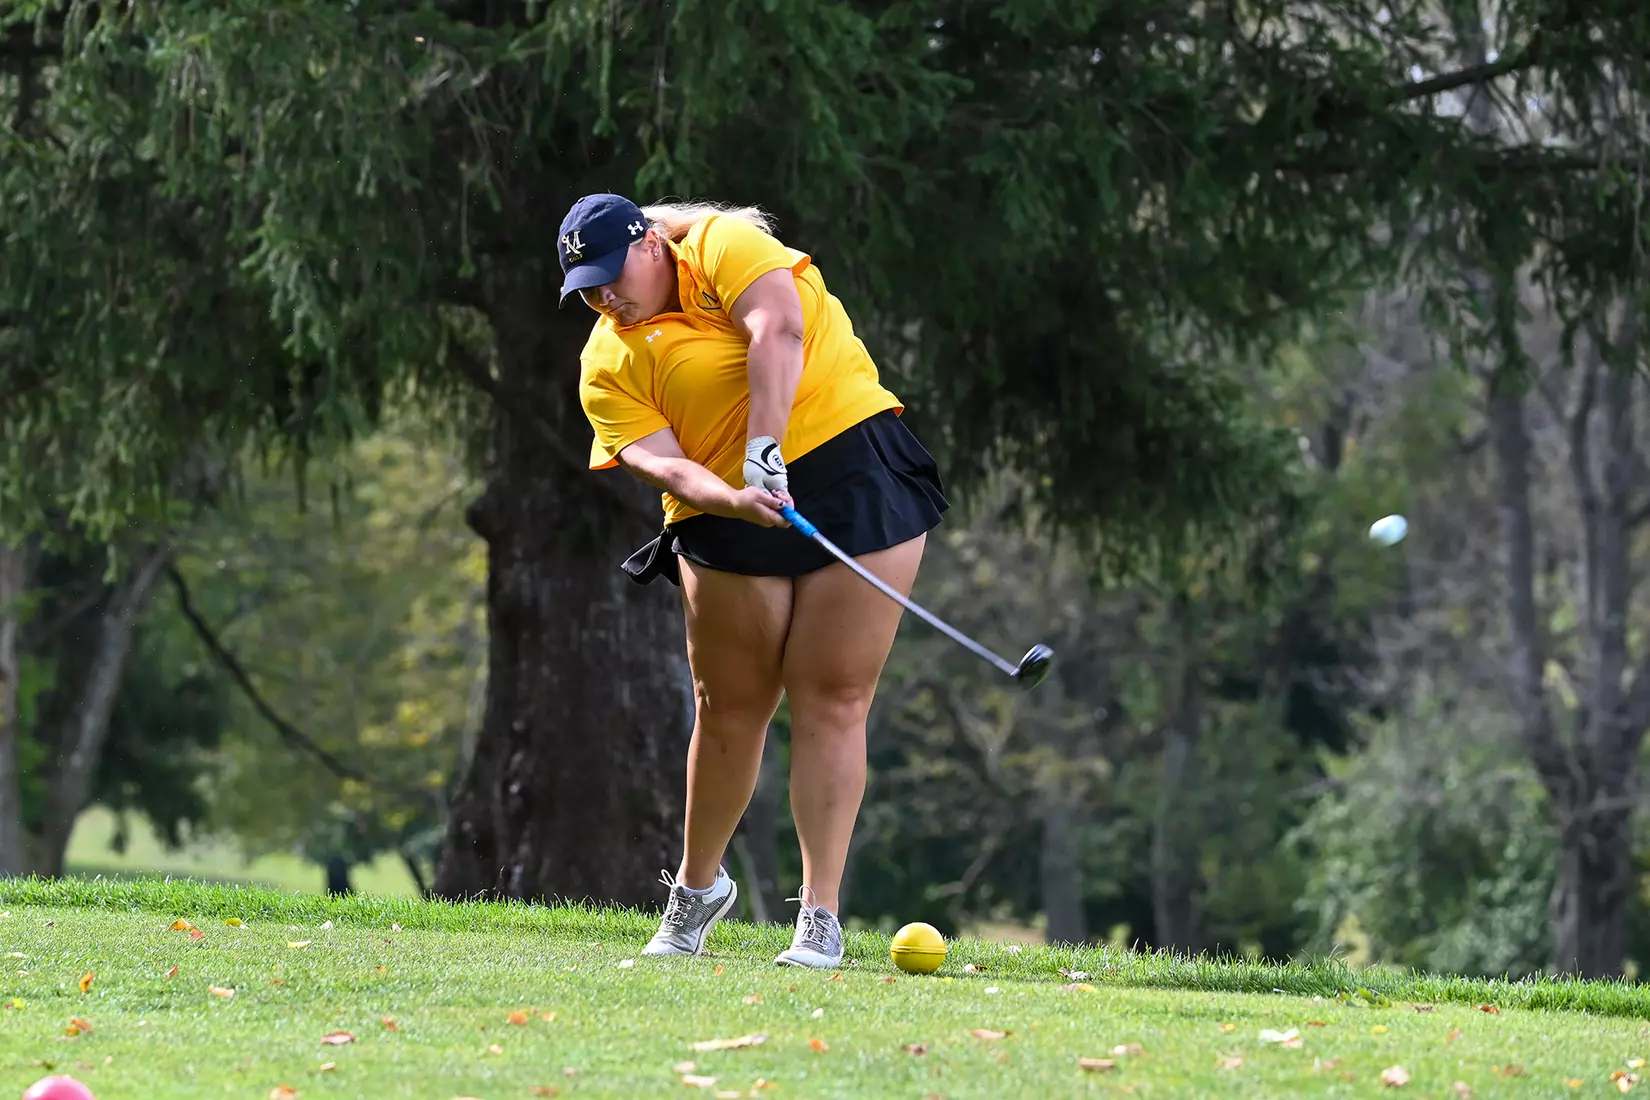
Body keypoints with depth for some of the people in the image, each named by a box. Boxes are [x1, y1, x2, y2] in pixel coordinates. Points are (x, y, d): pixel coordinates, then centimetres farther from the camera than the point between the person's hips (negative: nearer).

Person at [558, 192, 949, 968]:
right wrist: (729, 498, -28)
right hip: (730, 522, 3)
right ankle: (697, 886, 27)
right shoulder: (607, 365, 5)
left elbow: (778, 330, -20)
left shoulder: (721, 244, -3)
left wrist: (764, 450, -28)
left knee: (834, 701, -6)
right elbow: (658, 461, -8)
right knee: (730, 709, 5)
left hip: (857, 473, -3)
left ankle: (820, 916, -5)